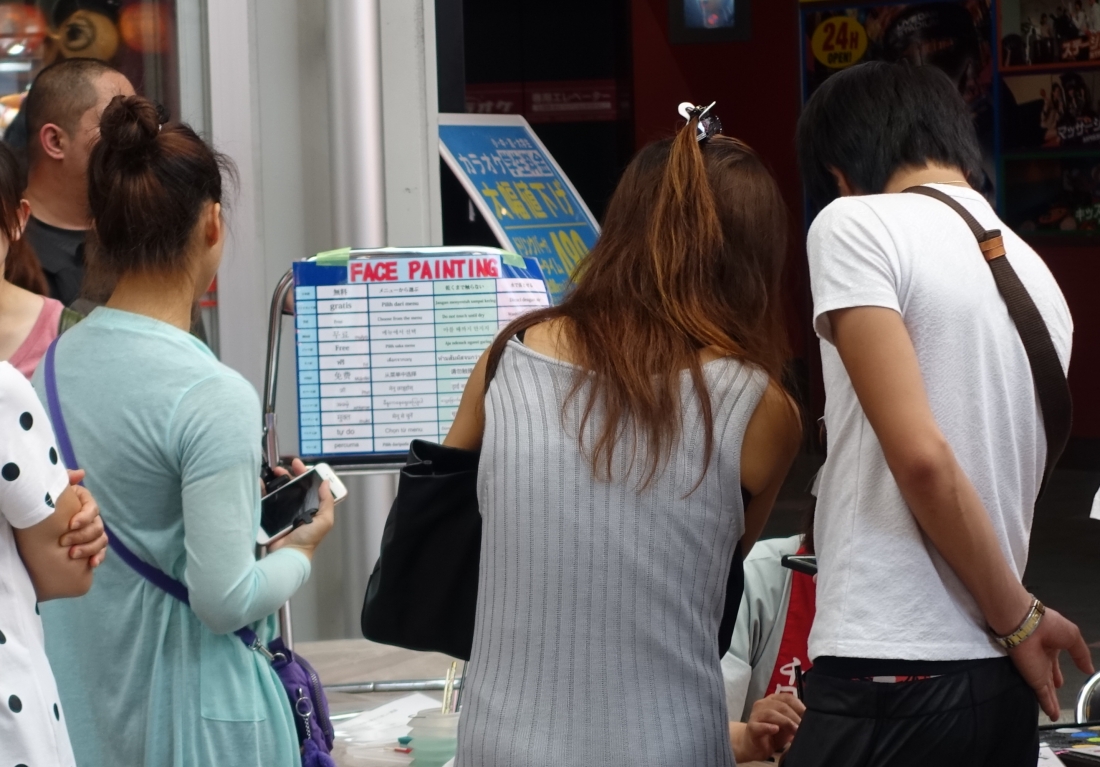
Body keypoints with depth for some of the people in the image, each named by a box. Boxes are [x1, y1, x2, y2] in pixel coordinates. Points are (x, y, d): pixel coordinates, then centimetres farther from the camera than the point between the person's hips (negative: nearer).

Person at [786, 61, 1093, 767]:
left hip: (889, 680, -7)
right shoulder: (1037, 274, 15)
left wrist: (1018, 620, -6)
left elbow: (921, 456, -15)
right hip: (1003, 688, 8)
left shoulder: (855, 223, -7)